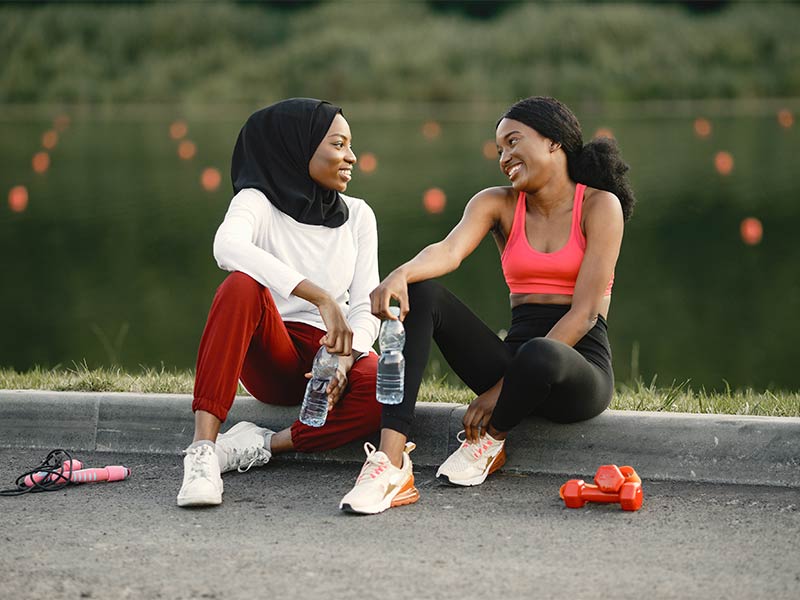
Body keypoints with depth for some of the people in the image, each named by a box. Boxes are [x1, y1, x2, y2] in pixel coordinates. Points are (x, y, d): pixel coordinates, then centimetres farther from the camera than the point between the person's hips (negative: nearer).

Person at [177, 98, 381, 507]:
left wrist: (346, 359, -21)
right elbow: (227, 247, -29)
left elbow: (366, 305, 2)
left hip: (329, 357, 2)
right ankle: (203, 451, -39)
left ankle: (259, 446, -23)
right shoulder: (258, 201, -4)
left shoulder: (358, 216, 9)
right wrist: (321, 298, -38)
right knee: (242, 285, -34)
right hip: (270, 358, -2)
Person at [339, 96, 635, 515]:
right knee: (419, 294, -19)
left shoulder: (599, 205, -4)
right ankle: (391, 463, -32)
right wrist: (400, 274, -38)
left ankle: (492, 439, -6)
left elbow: (585, 312, -12)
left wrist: (501, 389, -17)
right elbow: (450, 250, -12)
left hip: (579, 367, -4)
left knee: (539, 356, -41)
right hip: (518, 354, 4)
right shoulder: (497, 203, 10)